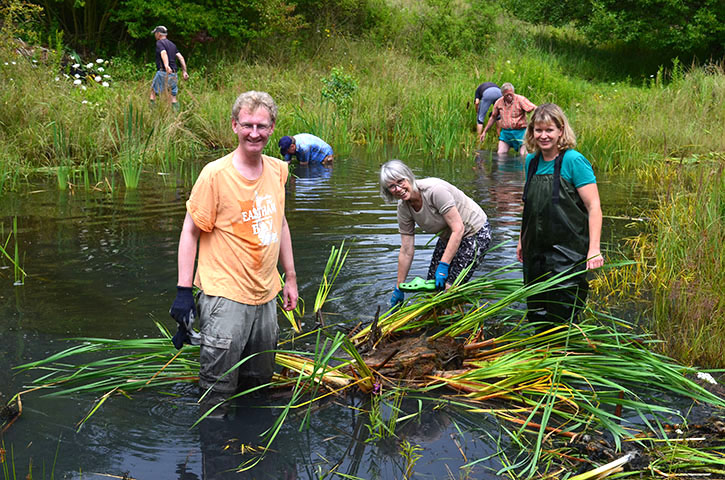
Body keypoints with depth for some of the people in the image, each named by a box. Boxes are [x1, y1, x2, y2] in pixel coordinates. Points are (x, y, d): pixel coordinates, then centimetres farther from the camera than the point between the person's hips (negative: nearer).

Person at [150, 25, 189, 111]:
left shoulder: (159, 43, -3)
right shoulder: (172, 44, 20)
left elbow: (164, 53, -23)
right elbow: (180, 57, 13)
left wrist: (166, 66, -40)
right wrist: (184, 71, 9)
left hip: (163, 72, -6)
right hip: (173, 74, 6)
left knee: (153, 92, 7)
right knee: (173, 96, 7)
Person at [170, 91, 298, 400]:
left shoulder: (278, 170, 4)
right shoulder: (216, 174, -14)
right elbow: (190, 231, -9)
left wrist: (290, 278, 20)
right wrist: (184, 290, -12)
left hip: (265, 294, 6)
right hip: (224, 296, -6)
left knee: (260, 380, 17)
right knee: (218, 389, -1)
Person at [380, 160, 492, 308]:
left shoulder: (435, 190, -32)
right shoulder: (403, 208, -10)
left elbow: (458, 229, -30)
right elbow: (406, 251, -4)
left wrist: (443, 266, -31)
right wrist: (398, 289, -1)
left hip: (476, 233, -7)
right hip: (448, 237, 7)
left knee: (451, 287, -14)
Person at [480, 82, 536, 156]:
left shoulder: (520, 99, -9)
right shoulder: (499, 102, 4)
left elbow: (535, 109, -17)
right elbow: (493, 118, 18)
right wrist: (485, 131, 21)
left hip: (519, 131, -4)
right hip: (505, 132, 4)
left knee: (523, 155, -12)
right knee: (501, 154, -2)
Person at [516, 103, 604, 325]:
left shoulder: (573, 161, -11)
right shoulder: (532, 161, 9)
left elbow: (594, 207, -14)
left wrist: (594, 249, -20)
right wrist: (523, 239, 23)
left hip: (567, 253, -7)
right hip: (536, 252, 7)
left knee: (562, 315, -5)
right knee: (536, 312, 13)